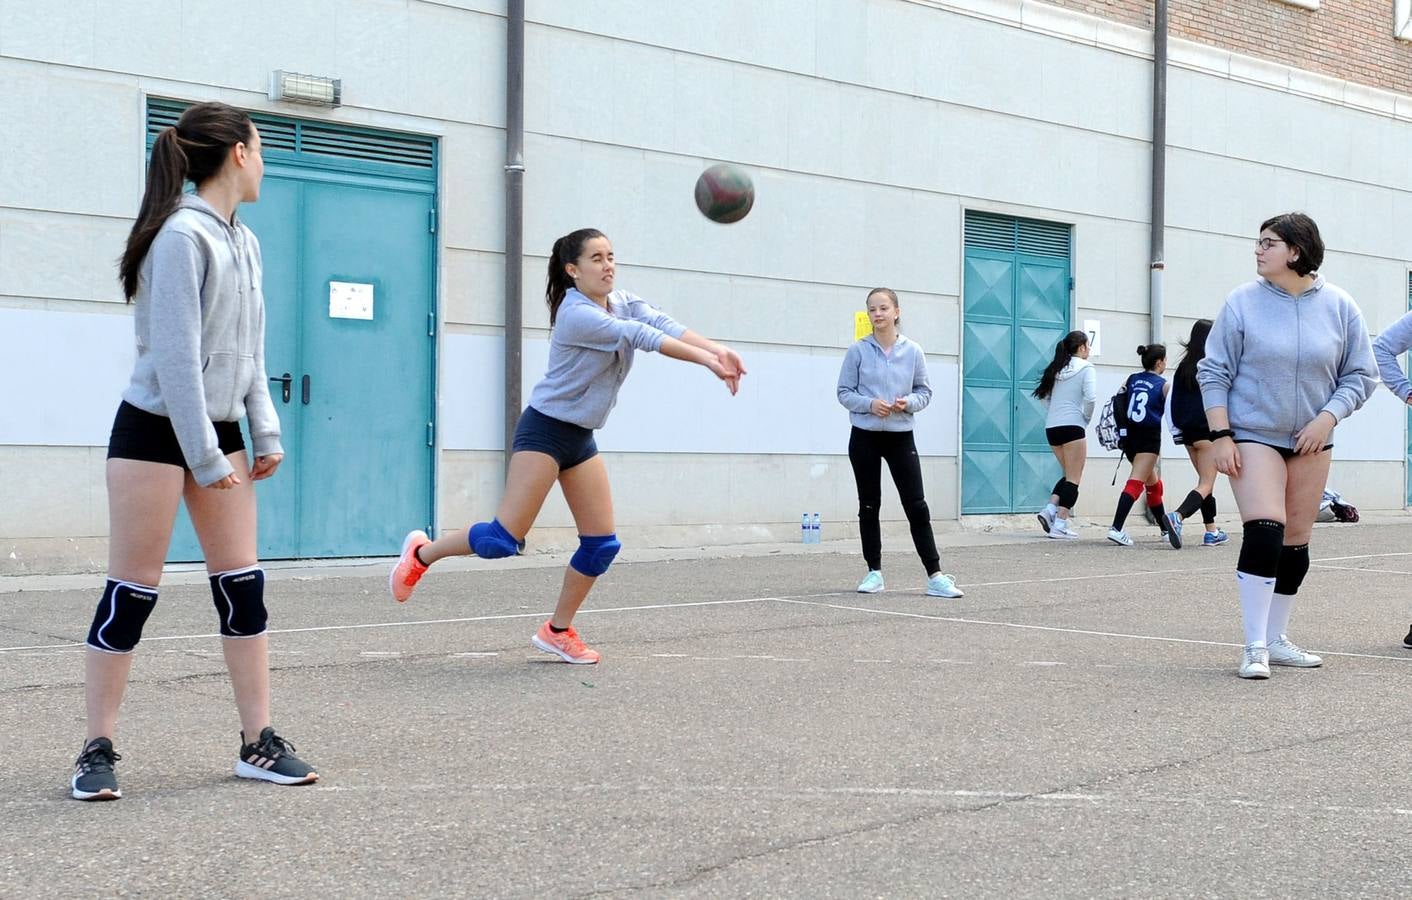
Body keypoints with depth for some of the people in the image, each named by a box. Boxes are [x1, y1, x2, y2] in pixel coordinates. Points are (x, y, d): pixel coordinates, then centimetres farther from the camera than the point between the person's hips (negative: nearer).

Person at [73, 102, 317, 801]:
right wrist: (204, 457, -18)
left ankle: (258, 743, 9)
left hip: (218, 428, 8)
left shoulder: (244, 243, 10)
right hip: (155, 429, -8)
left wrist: (265, 432, 8)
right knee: (133, 591, -3)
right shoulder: (183, 236, -15)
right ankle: (98, 751, 5)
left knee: (242, 585, 4)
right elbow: (175, 353, -18)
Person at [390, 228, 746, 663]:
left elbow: (664, 325, -14)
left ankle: (557, 631, 16)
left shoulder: (625, 303, 4)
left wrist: (715, 350, -32)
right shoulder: (575, 314, -21)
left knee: (602, 544, 2)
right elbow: (640, 336, -30)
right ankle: (423, 552, 14)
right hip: (545, 430, -8)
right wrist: (707, 359, -35)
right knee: (503, 539, -11)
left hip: (582, 439, 8)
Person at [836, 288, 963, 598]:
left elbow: (925, 391, 5)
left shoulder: (913, 351, -1)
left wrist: (909, 402, -16)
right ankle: (874, 572, 17)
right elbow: (844, 393, -1)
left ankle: (935, 576, -1)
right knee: (869, 506, 7)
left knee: (916, 506, -2)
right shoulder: (858, 351, -4)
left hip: (901, 437, 0)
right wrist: (870, 404, -18)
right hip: (865, 437, 0)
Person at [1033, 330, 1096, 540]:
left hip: (1052, 427, 6)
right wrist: (1086, 418, 1)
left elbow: (1045, 396, 12)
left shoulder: (1056, 368, 14)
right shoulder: (1085, 368, -3)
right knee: (1073, 479, 0)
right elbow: (1090, 397, -14)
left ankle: (1049, 509, 1)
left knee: (1069, 475, 19)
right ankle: (1060, 524, -6)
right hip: (1072, 426, -6)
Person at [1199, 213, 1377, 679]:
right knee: (1264, 532, -17)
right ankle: (1254, 648, -12)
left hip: (1311, 442, 3)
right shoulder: (1243, 302, -4)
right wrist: (1221, 436, -9)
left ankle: (1277, 639, 22)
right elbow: (1213, 373, -1)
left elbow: (1360, 374, 6)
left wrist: (1327, 418, -9)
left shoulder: (1339, 306, 0)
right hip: (1253, 436, -3)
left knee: (1296, 542, 9)